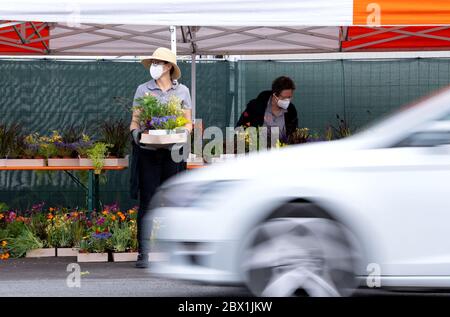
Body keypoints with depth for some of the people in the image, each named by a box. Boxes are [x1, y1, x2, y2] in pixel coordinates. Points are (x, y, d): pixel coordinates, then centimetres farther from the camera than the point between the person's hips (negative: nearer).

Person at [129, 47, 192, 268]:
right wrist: (135, 132, -12)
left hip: (173, 152, 1)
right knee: (146, 202, -5)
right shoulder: (143, 90, 8)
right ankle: (143, 253, -5)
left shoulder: (182, 91, 9)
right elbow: (135, 120, 9)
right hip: (148, 151, -1)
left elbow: (188, 123, 11)